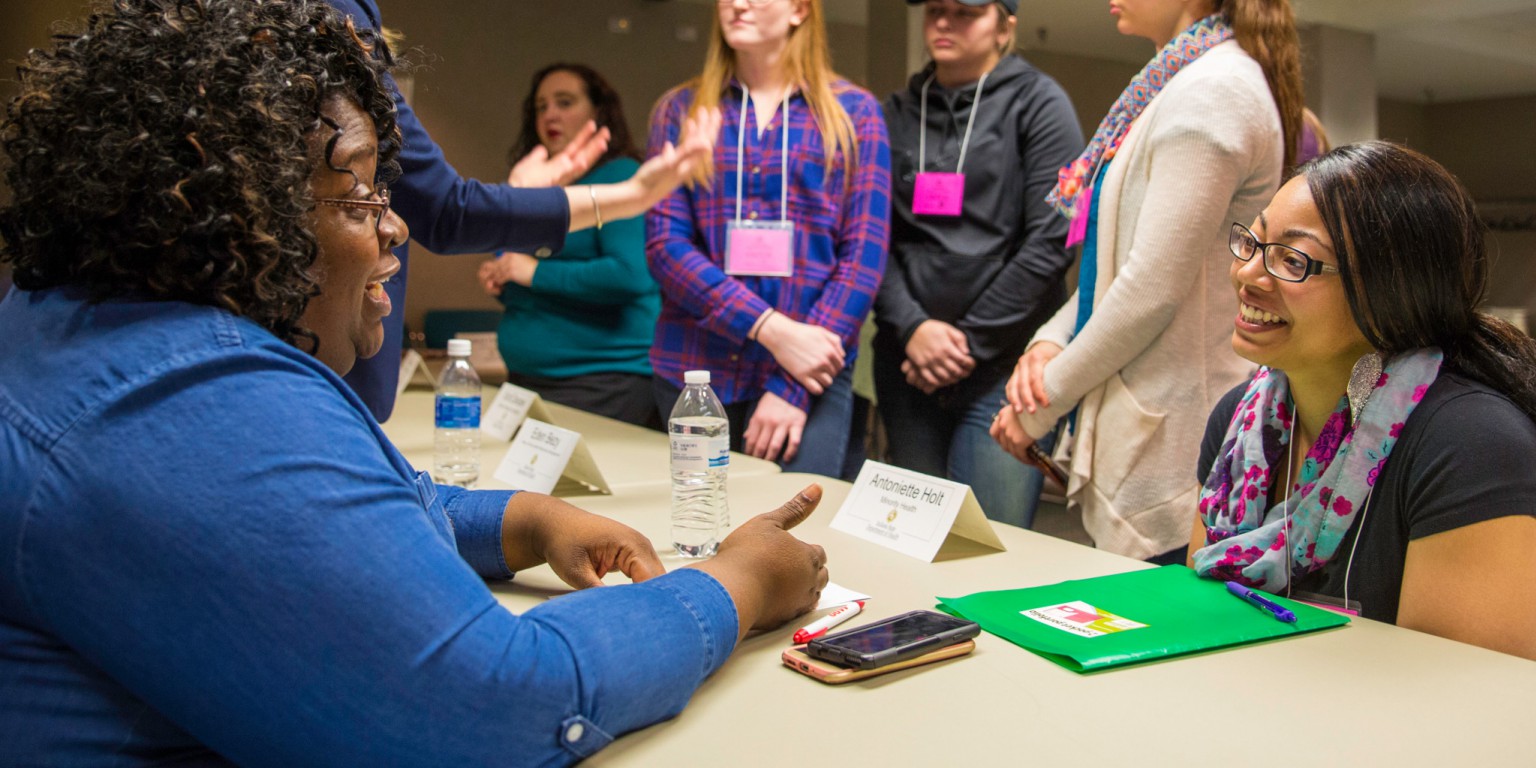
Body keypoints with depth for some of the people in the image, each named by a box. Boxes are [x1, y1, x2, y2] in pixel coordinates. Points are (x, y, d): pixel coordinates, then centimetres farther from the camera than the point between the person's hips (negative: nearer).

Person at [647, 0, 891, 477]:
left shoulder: (854, 113, 4)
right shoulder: (680, 110, 7)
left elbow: (865, 255, -2)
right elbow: (664, 245, -3)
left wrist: (792, 387, -11)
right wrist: (771, 329, -16)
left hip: (811, 376, -1)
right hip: (692, 373, 2)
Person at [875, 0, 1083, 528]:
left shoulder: (1036, 102, 1)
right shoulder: (896, 115, 13)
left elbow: (1051, 242, -7)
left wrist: (972, 341, -9)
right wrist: (911, 328, -9)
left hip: (1005, 362, -4)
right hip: (907, 364, 4)